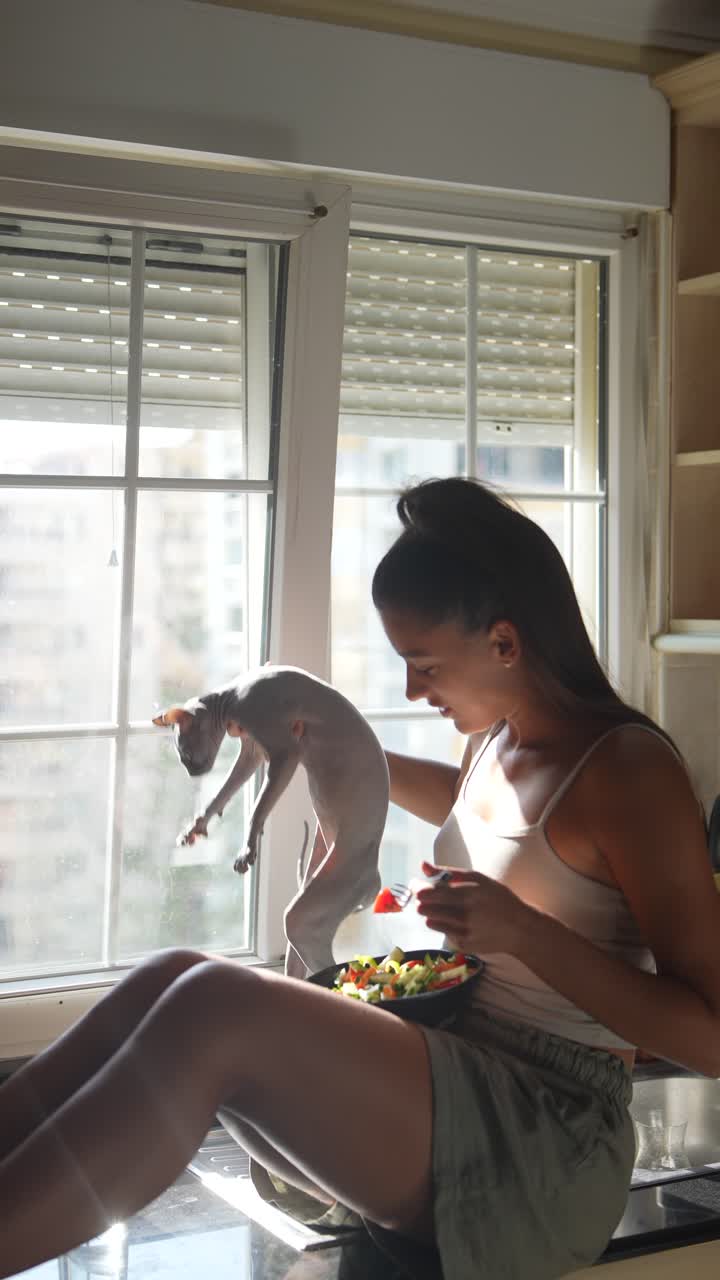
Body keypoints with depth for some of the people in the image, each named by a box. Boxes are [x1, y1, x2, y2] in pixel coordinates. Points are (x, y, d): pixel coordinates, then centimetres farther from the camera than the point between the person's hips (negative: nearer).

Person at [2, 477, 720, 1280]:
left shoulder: (628, 768, -12)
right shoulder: (497, 740, 11)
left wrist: (524, 933, -23)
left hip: (551, 1143, -8)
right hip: (457, 1085, 8)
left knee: (214, 1012, -28)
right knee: (177, 980, -15)